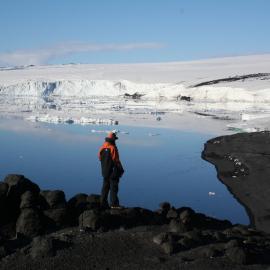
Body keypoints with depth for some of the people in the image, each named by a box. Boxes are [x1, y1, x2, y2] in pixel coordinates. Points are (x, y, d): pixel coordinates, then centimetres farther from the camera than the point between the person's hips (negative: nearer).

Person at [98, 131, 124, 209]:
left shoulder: (102, 147, 4)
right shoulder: (113, 148, -17)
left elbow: (100, 158, 11)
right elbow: (116, 160, -16)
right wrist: (121, 170, -4)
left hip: (105, 171, 7)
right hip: (113, 172, -7)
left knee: (105, 187, 15)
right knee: (113, 188, -2)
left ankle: (103, 202, 18)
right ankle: (114, 204, -2)